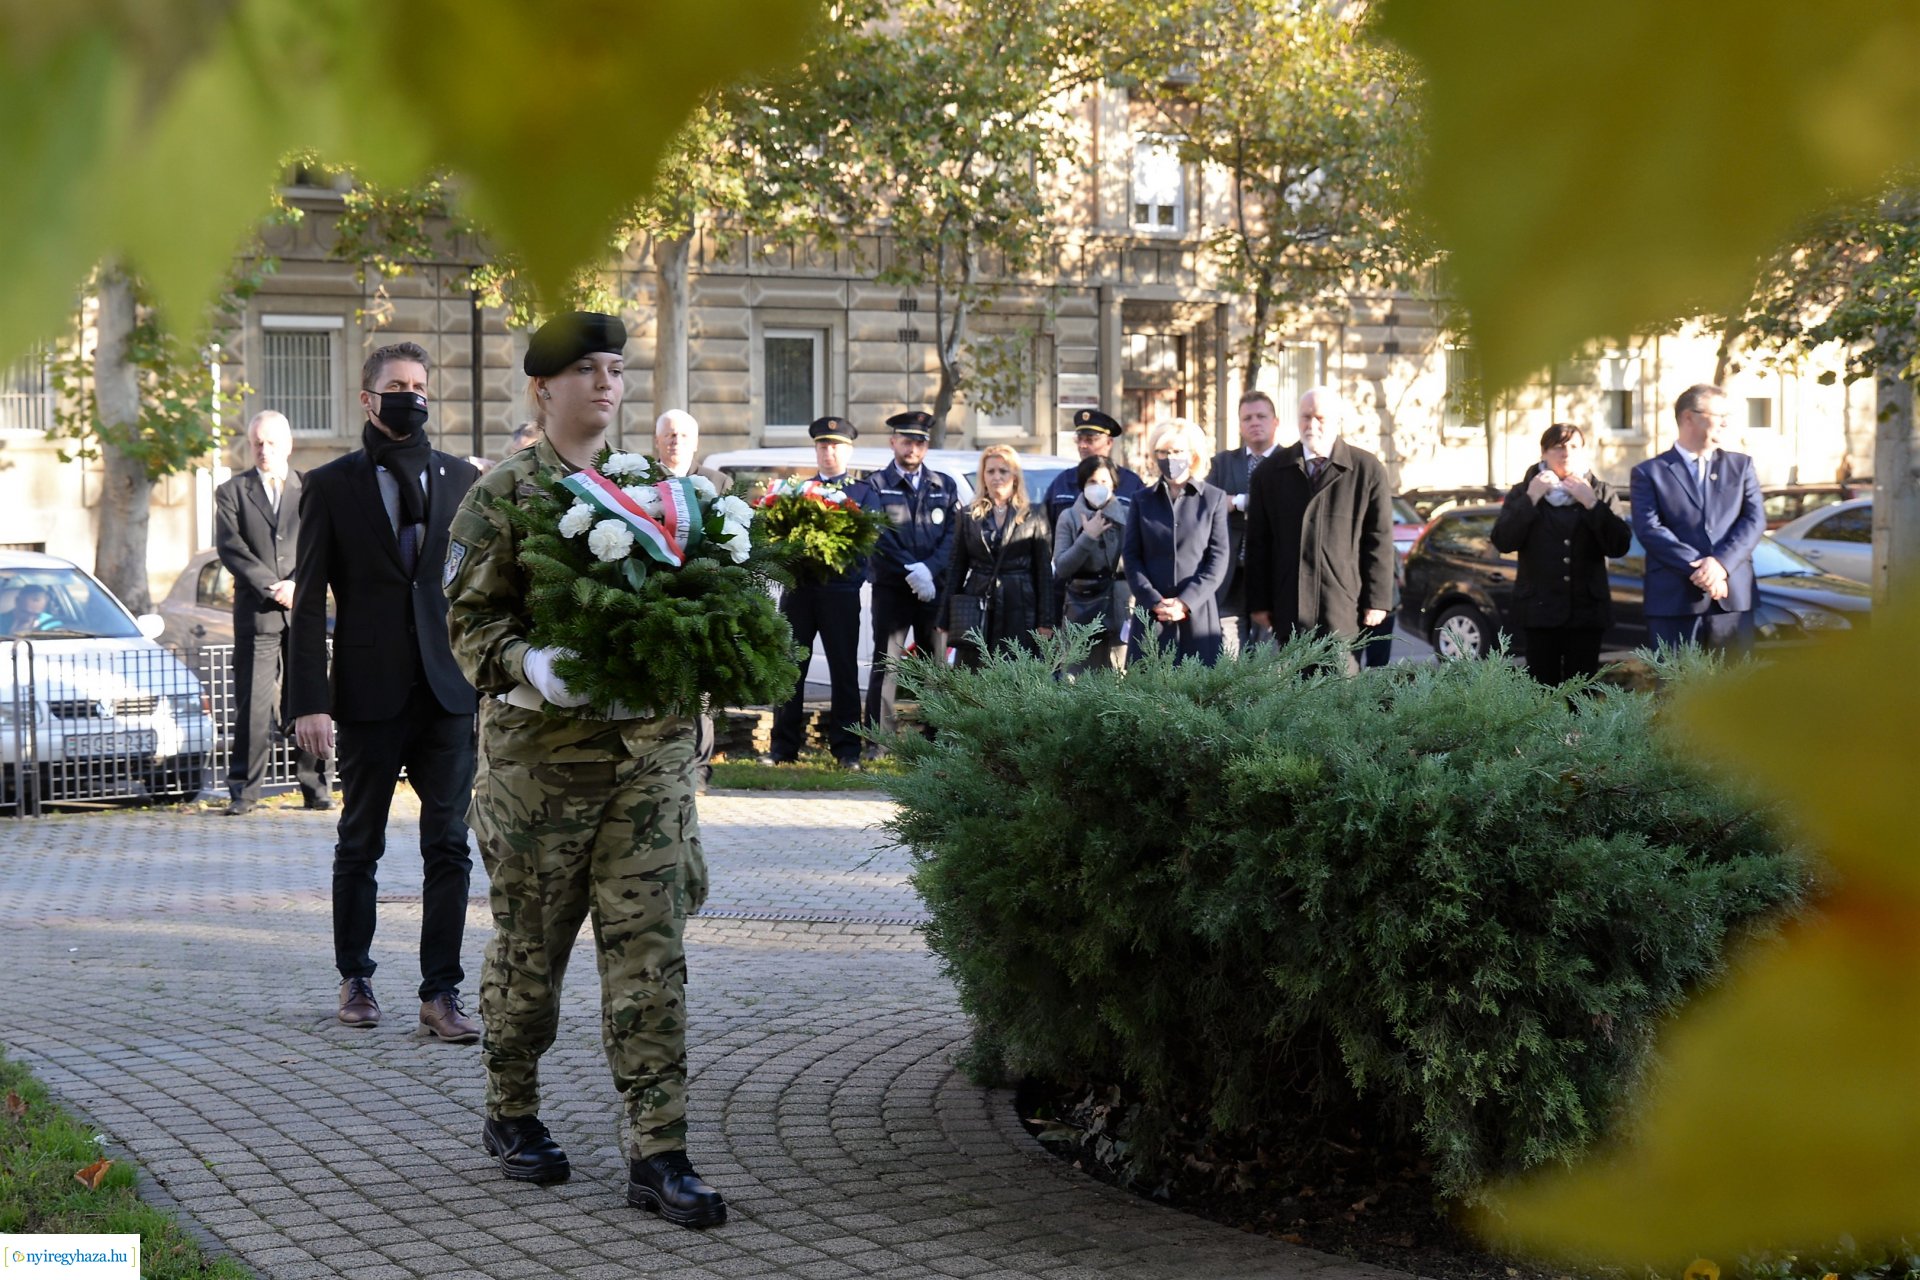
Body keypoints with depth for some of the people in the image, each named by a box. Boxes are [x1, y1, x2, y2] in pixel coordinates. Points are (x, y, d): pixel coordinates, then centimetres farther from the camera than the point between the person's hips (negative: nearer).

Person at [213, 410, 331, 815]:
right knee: (252, 705, -3)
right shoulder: (231, 492, 9)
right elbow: (230, 548, -1)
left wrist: (299, 585, -12)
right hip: (256, 614, -1)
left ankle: (315, 786, 9)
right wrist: (270, 587, -12)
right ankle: (244, 790, 2)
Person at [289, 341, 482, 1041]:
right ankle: (355, 978, 25)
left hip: (449, 690, 1)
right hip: (370, 693, -1)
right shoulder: (331, 485, 2)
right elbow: (309, 601, -1)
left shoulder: (461, 479, 9)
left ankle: (441, 992, 3)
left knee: (449, 845, -2)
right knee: (359, 844, 10)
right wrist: (309, 701, -9)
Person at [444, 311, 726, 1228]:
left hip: (652, 747, 3)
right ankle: (511, 1116, 29)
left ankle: (657, 1154, -1)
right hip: (541, 749, -3)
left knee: (650, 953, -2)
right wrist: (534, 667, -24)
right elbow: (471, 623, -6)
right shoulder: (501, 498, 0)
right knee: (529, 944, 9)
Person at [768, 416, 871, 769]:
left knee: (844, 668, 1)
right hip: (798, 588, 2)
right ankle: (784, 746, 8)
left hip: (841, 590, -2)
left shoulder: (862, 491, 7)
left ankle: (846, 749, 6)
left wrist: (857, 573, -17)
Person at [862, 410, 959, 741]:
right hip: (890, 588, -2)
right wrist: (911, 571, -16)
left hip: (934, 587, 3)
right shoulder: (877, 485, 4)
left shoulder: (945, 486, 12)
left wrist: (928, 569, -12)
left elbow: (953, 533, 2)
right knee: (886, 663, -4)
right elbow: (879, 534, -8)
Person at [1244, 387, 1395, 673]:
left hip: (1344, 607, -2)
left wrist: (1377, 601, -2)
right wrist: (1258, 603, 6)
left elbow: (1380, 540, 3)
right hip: (1289, 609, 2)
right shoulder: (1270, 472, 11)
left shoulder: (1367, 470, 5)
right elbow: (1258, 543, 11)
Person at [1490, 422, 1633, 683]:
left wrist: (1591, 503, -12)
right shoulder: (1523, 492, 9)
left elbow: (1620, 545, -4)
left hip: (1586, 611, 1)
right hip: (1540, 610, 0)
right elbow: (1503, 542, -6)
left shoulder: (1600, 493, 9)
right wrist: (1530, 499, -13)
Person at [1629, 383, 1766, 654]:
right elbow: (1649, 529, -6)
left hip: (1734, 599, 3)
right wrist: (1696, 568, -17)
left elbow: (1755, 520, 5)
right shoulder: (1649, 473, 6)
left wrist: (1721, 563, -12)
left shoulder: (1740, 466, 17)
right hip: (1673, 601, -3)